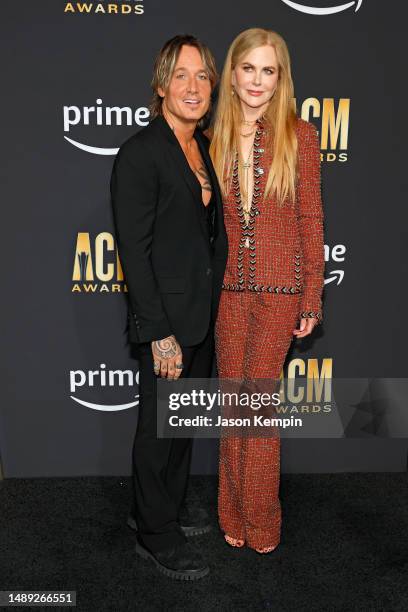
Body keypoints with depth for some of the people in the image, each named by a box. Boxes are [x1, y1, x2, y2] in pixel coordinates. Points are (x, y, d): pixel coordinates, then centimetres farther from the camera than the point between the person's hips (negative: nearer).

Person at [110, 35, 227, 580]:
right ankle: (155, 535, 29)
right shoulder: (140, 153, -14)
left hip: (203, 314, 8)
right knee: (160, 428, 8)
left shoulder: (204, 146, 10)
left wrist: (210, 308, 11)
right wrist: (161, 334, -19)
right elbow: (133, 250, -18)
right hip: (167, 319, -8)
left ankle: (166, 510, 41)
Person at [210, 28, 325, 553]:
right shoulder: (215, 138, 6)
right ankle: (235, 515, 28)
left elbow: (311, 221, -1)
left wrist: (312, 299, -3)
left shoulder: (299, 135, -1)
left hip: (279, 289, -2)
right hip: (227, 287, 3)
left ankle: (260, 524, 22)